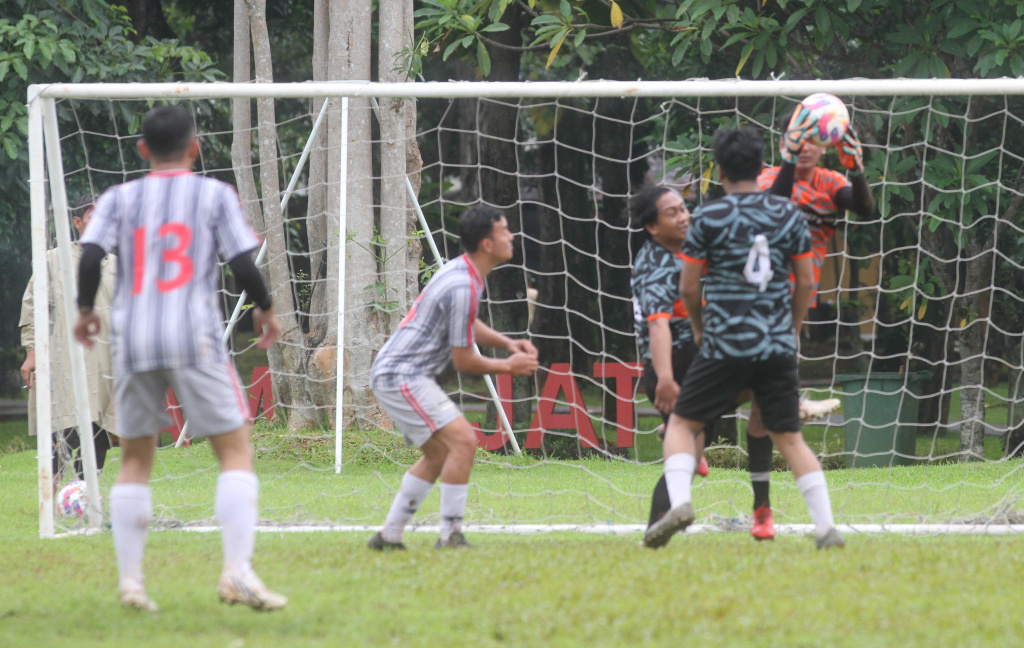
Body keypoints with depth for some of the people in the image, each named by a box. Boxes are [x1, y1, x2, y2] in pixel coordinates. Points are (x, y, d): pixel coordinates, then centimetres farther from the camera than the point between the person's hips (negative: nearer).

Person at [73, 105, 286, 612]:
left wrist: (85, 310, 13)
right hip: (194, 336, -3)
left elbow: (90, 256, -3)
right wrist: (266, 310, 15)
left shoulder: (119, 199, 10)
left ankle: (130, 578, 7)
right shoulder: (214, 195, 5)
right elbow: (243, 264, -2)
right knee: (235, 450, 0)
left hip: (133, 339, 3)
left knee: (135, 459, 14)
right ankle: (237, 569, -16)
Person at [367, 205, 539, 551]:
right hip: (403, 376, -11)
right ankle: (450, 536, -16)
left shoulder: (463, 271, 10)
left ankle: (389, 536, 21)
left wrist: (507, 343, 14)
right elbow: (463, 360, -16)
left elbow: (466, 326, 29)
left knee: (438, 454, 18)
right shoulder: (464, 287, -22)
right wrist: (508, 367, -2)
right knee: (463, 439, -18)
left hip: (392, 372, 11)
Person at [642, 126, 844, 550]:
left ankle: (679, 501, -14)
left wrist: (699, 327, 18)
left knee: (683, 424, 8)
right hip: (778, 347, 3)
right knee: (789, 437, 10)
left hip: (725, 345, -3)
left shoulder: (709, 217, -4)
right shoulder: (789, 214, 5)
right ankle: (826, 527, 2)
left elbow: (688, 286, -1)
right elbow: (806, 281, 9)